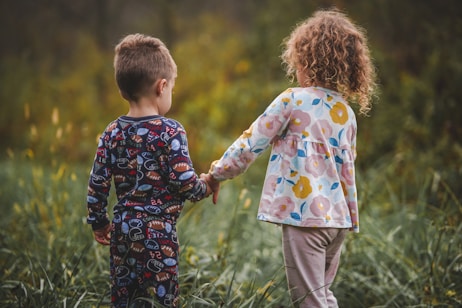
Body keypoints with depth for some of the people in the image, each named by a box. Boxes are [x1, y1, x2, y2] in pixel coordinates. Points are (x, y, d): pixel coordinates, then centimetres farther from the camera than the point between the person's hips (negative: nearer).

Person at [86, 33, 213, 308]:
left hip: (122, 229, 6)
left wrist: (99, 222, 19)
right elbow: (185, 182, -15)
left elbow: (97, 184, 5)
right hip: (158, 232, -6)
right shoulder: (170, 132, -13)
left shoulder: (112, 133, 3)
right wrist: (205, 186, 6)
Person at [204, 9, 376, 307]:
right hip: (337, 219, 7)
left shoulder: (292, 100, -8)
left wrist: (217, 173, 8)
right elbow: (348, 171, 13)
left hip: (303, 216, -7)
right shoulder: (347, 112, 10)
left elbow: (250, 145, -6)